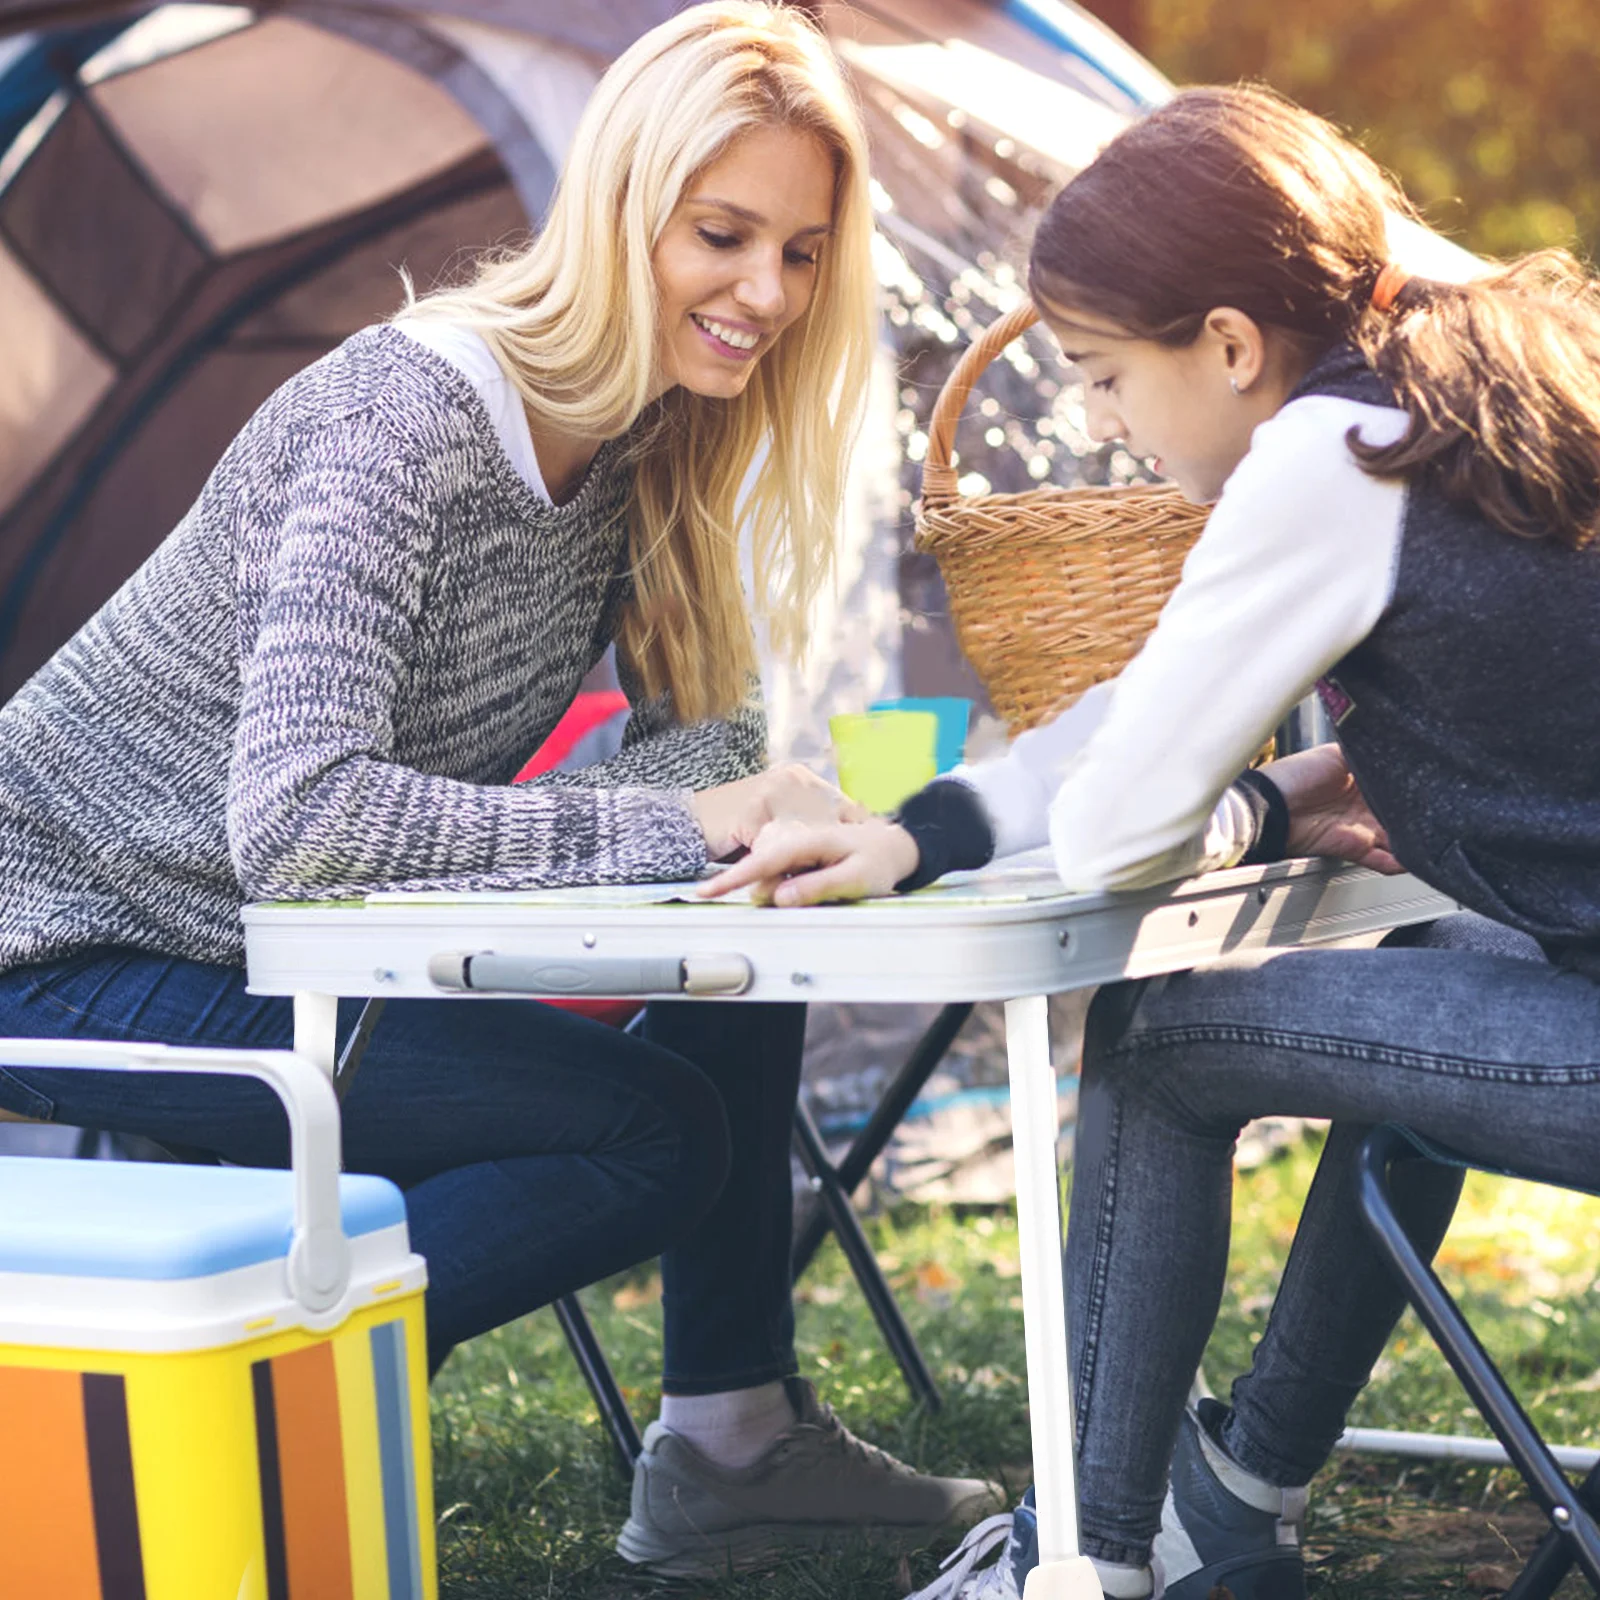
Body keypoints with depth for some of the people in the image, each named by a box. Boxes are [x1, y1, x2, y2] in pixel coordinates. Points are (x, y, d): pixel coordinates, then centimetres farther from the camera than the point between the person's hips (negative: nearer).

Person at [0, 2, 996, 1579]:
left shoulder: (641, 440, 0)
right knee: (656, 1130, -18)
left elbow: (689, 723, 5)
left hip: (280, 943, 9)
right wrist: (670, 823, -36)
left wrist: (765, 797, -19)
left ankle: (730, 1434, 11)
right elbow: (298, 819, -36)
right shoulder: (404, 419, -27)